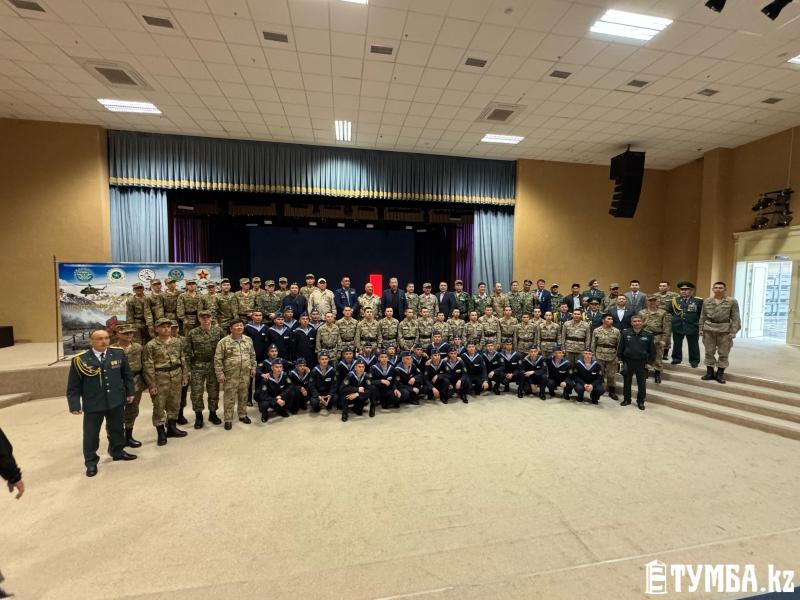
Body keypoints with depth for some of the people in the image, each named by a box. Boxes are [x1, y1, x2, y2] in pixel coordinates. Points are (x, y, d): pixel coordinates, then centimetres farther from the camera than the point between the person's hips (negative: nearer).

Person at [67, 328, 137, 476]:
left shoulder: (118, 353, -3)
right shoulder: (80, 360, -11)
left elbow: (127, 374, 7)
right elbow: (74, 386, -5)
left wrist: (130, 392, 7)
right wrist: (75, 405, -8)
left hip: (116, 401, 3)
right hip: (92, 404, -2)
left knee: (116, 429, 19)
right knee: (91, 434, 10)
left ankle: (117, 452, 40)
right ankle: (91, 462, 29)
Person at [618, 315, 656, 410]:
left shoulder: (648, 335, -3)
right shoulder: (625, 333, -4)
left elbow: (652, 350, 4)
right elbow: (620, 348, 2)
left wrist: (650, 362, 0)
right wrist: (620, 360, -1)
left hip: (642, 363, 0)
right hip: (628, 362, 0)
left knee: (642, 383, 8)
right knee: (627, 382, 11)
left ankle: (640, 401, 24)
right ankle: (626, 399, 26)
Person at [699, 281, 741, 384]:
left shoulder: (732, 301, -2)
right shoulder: (707, 301, 6)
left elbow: (735, 318, -4)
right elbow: (703, 316, 10)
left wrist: (733, 332, -9)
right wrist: (701, 329, 5)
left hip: (724, 330, -2)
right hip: (709, 329, 2)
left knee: (723, 353, 5)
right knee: (709, 352, 8)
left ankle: (720, 374, 16)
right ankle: (710, 372, 18)